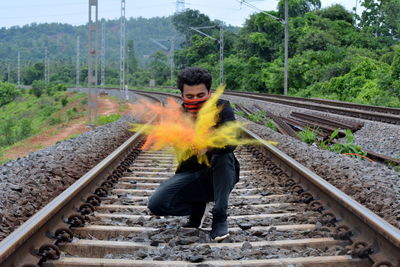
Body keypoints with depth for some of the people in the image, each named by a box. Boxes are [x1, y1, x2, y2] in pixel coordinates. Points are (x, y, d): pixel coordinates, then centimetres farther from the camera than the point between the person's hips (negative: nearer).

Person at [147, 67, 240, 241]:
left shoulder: (222, 108, -12)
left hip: (220, 176, -2)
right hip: (191, 175, 3)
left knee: (223, 154, -35)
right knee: (156, 204, -21)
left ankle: (220, 218, -23)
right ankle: (198, 206, 10)